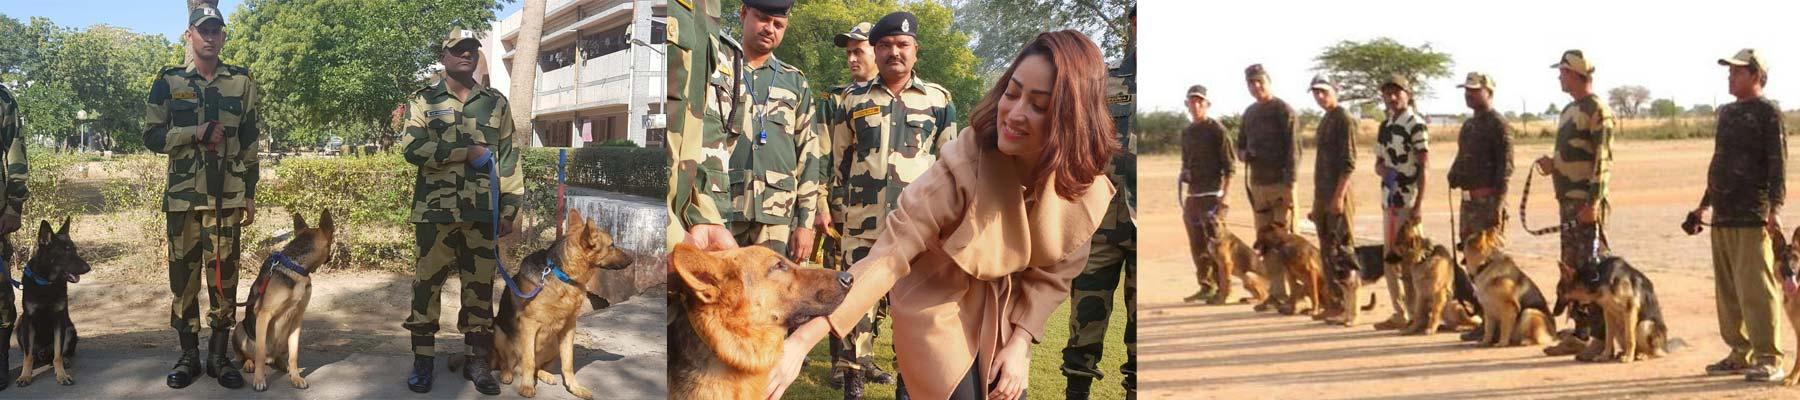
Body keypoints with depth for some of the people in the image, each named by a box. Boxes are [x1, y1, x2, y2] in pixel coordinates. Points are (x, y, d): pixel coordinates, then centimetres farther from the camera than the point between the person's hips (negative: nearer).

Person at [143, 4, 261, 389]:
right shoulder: (168, 82, 4)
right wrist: (196, 133, -15)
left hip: (228, 196, 0)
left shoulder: (242, 83, 6)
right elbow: (152, 136, 0)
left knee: (224, 274, 2)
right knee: (183, 274, 4)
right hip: (182, 195, 0)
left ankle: (220, 355, 11)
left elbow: (251, 143, 8)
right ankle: (188, 356, 14)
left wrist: (250, 194, 5)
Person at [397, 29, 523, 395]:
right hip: (435, 210, -2)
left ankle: (478, 361, 14)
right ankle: (423, 360, 13)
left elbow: (509, 158, 10)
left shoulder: (496, 102, 11)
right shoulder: (423, 101, 4)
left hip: (482, 212, 2)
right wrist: (469, 152, -15)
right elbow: (414, 148, -11)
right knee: (427, 285, 3)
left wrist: (511, 208, 3)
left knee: (481, 287, 6)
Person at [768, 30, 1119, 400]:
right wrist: (804, 339, -44)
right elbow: (890, 254, -36)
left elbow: (1054, 273, -2)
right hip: (941, 308, -4)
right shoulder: (964, 165, -31)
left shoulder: (1087, 188, -17)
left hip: (1006, 316, 5)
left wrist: (1020, 343, -13)